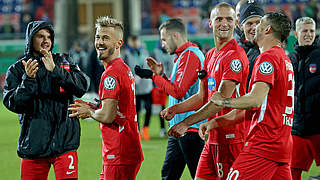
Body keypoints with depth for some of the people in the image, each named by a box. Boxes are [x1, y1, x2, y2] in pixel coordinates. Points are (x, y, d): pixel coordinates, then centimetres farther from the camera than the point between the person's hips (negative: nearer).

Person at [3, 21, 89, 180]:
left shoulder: (63, 61, 10)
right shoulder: (17, 70, 8)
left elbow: (82, 86, -6)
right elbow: (13, 104, -5)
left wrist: (55, 70, -18)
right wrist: (28, 79, -18)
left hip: (64, 141, -1)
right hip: (33, 144, 1)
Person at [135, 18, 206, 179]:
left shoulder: (189, 55, -13)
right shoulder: (184, 55, 19)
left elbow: (178, 91, -20)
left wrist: (153, 76, -12)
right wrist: (160, 75, 12)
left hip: (190, 129, -11)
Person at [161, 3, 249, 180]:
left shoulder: (235, 56, -14)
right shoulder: (210, 56, 17)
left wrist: (186, 123, -19)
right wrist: (176, 109, 4)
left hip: (231, 137, -9)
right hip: (213, 138, 9)